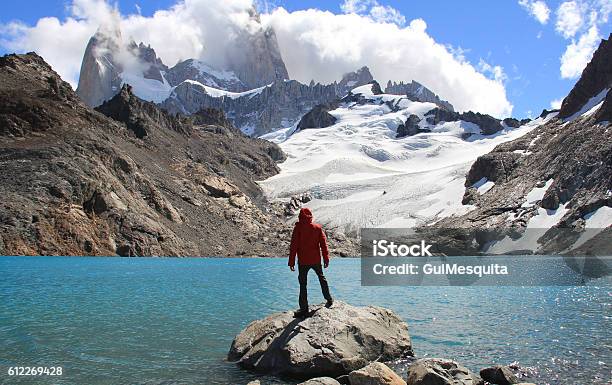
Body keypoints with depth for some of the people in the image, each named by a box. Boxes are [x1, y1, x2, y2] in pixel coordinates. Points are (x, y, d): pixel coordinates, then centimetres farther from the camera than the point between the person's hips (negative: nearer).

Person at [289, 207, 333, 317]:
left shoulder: (298, 228, -9)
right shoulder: (318, 228, -1)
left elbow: (293, 246, -10)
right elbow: (324, 244, 1)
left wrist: (291, 262, -6)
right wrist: (326, 259, 8)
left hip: (303, 261, -3)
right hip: (316, 260, 3)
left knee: (303, 284, 5)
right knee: (322, 278, 24)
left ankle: (304, 308, 5)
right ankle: (329, 300, 34)